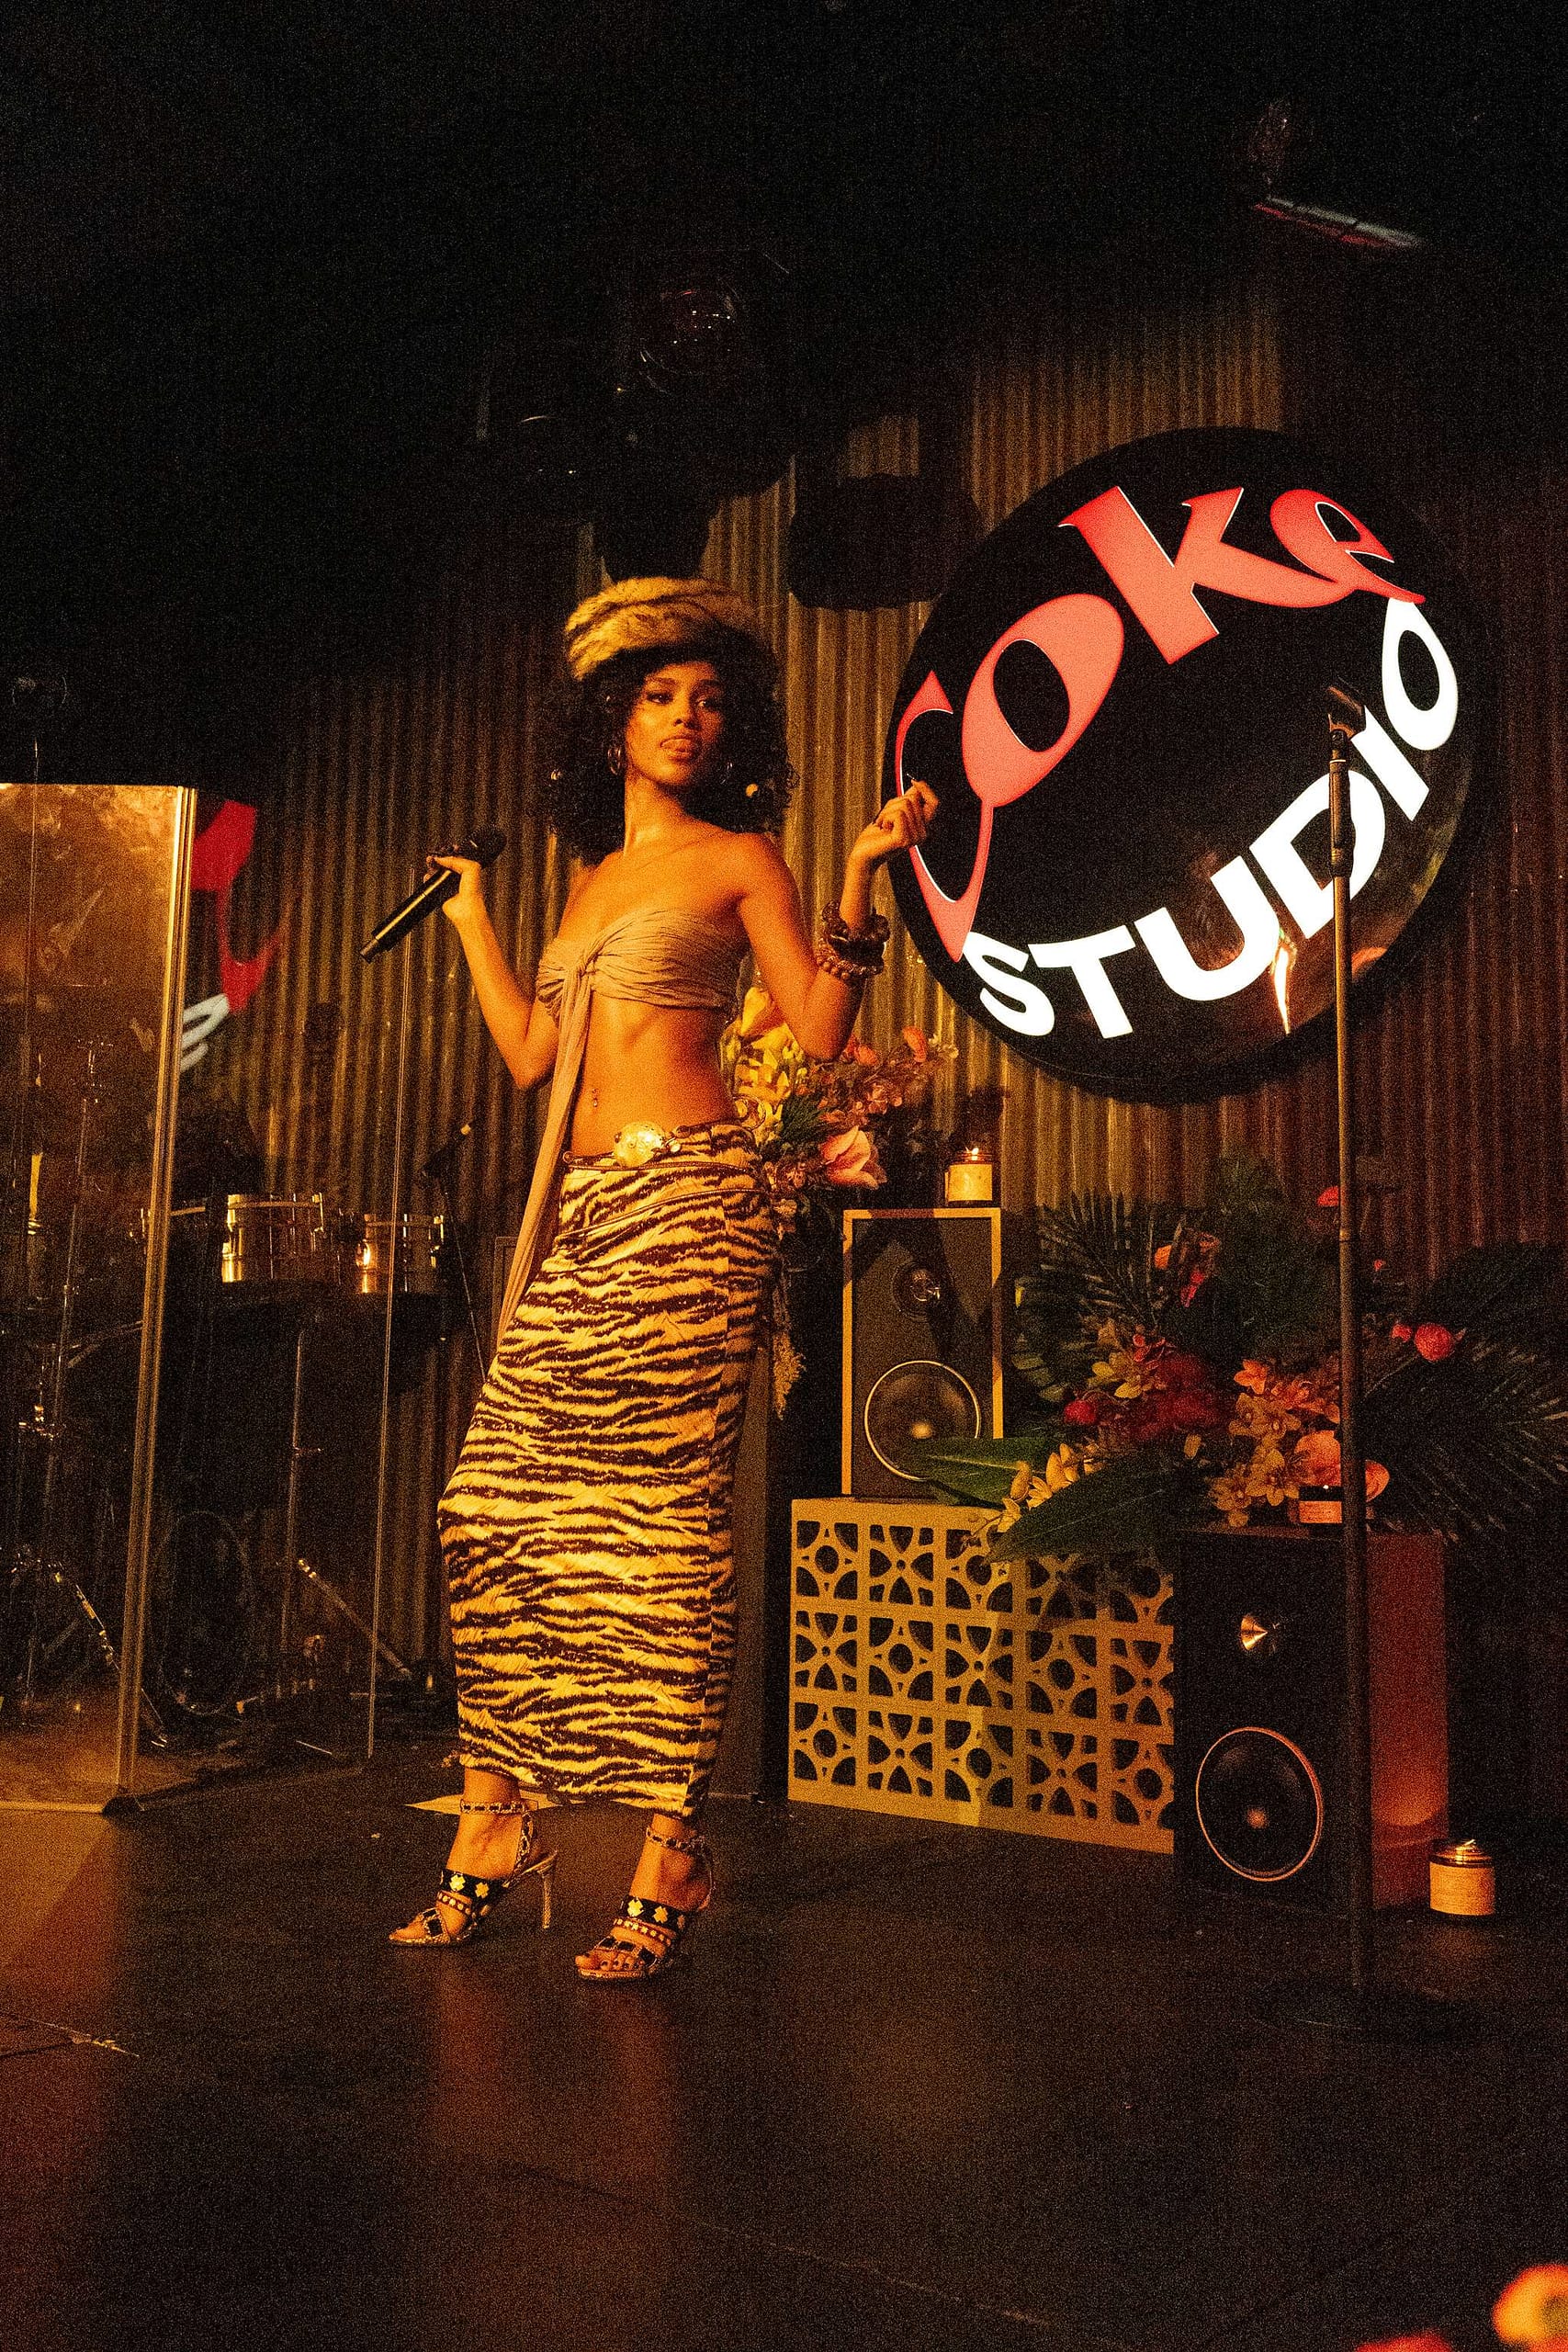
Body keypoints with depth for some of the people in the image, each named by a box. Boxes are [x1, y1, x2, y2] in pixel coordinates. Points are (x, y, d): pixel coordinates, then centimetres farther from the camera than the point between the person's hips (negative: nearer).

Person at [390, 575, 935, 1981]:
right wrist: (471, 912, 30)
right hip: (575, 1211, 7)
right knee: (499, 1508, 3)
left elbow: (822, 1031, -3)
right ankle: (498, 1814, 15)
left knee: (666, 1517, -9)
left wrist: (863, 879, -12)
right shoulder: (592, 876, 23)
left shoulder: (740, 857, 5)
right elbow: (529, 1051, 22)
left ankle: (672, 1856, -1)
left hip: (686, 1199, -7)